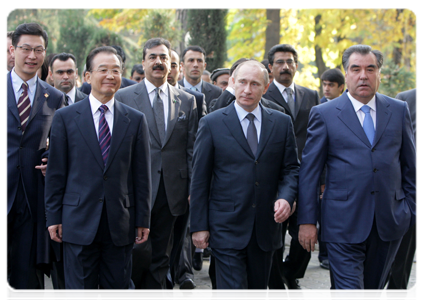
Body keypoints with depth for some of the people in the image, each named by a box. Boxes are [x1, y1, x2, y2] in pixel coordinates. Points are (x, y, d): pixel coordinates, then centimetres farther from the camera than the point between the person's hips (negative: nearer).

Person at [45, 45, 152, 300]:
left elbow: (142, 174, 6)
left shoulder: (136, 120, 6)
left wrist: (143, 220, 4)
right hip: (79, 222, -1)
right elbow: (56, 172, 3)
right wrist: (54, 217, 0)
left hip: (120, 224, 1)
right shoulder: (66, 117, 2)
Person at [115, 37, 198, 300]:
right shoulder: (123, 98, 2)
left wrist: (194, 189, 0)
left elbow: (192, 149, 7)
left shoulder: (187, 101, 10)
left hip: (172, 190, 2)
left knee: (160, 259, 10)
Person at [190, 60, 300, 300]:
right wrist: (199, 225, -4)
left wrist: (286, 197, -12)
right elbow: (200, 179, -1)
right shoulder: (212, 124, -1)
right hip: (227, 228, -3)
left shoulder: (282, 123, 6)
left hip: (266, 226, 3)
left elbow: (291, 168, 9)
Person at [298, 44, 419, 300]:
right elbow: (309, 171, -1)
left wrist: (414, 211, 8)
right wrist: (307, 220, -5)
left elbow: (410, 165, 12)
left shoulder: (399, 110, 7)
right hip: (344, 224, -3)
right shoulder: (324, 114, 0)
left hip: (390, 221, 3)